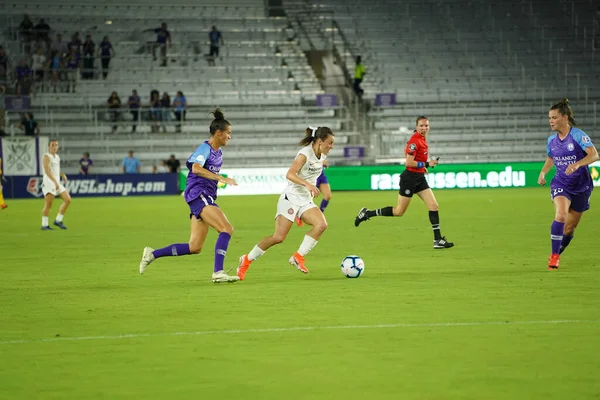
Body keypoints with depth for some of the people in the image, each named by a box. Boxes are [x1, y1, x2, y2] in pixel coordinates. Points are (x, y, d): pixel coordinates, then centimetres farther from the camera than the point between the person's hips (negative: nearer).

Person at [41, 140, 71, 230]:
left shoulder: (57, 157, 18)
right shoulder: (46, 157, -8)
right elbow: (47, 171, -20)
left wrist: (63, 175, 13)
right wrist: (55, 181, -29)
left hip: (57, 183, 8)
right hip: (49, 183, -8)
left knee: (68, 200, 2)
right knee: (48, 204, -10)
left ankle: (58, 220, 10)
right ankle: (44, 225, -3)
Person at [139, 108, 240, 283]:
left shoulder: (218, 153, 17)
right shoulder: (205, 148, -10)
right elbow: (196, 168, -29)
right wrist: (221, 178, -35)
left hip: (206, 198, 9)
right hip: (198, 195, -9)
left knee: (194, 248, 6)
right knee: (227, 229, -22)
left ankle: (152, 254, 14)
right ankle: (218, 273, -25)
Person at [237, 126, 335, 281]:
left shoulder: (322, 156, 6)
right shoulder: (305, 154, -18)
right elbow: (289, 174, -30)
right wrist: (307, 184, -41)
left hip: (306, 201, 8)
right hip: (291, 198, -7)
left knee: (321, 224, -20)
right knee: (279, 237, -14)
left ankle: (298, 257, -12)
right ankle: (247, 260, 4)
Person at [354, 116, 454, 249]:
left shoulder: (422, 138, 8)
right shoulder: (415, 140, -19)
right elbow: (409, 163, -22)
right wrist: (426, 164, -19)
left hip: (419, 178, 8)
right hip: (410, 178, -8)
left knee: (433, 205, -1)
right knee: (399, 212, 0)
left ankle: (438, 240, 1)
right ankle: (367, 213, 13)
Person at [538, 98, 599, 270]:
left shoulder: (578, 135, -15)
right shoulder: (552, 140, 2)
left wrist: (577, 164, -43)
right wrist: (543, 172, 2)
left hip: (581, 186, -2)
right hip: (561, 183, 2)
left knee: (570, 227, 7)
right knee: (561, 214, -26)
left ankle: (556, 255, 30)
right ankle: (554, 255, -19)